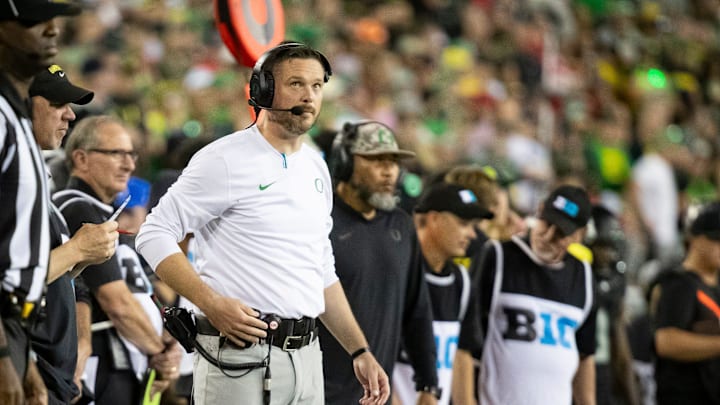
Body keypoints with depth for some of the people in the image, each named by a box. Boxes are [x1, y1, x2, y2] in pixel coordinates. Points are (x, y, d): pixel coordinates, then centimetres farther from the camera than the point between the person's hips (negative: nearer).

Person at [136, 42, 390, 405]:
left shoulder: (316, 168, 16)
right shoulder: (226, 160, -7)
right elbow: (154, 235, -10)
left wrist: (360, 352, 18)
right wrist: (213, 304, -21)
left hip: (306, 357, 7)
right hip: (240, 356, -7)